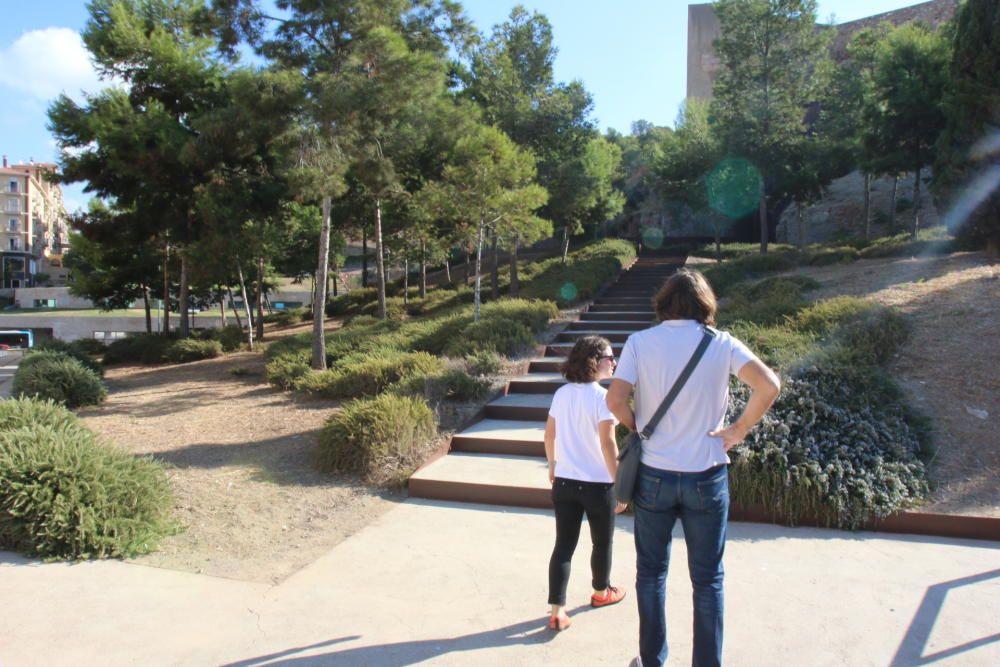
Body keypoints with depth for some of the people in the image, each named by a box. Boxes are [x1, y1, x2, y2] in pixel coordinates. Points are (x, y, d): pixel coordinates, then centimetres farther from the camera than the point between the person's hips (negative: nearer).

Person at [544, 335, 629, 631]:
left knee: (563, 545, 8)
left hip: (564, 482, 5)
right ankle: (601, 592, 40)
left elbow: (549, 435, 9)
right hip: (597, 484, -4)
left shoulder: (561, 393, 2)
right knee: (602, 542, 19)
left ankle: (557, 611, 5)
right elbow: (608, 444, -19)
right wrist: (621, 485, -12)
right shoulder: (603, 396, -16)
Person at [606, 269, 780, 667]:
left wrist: (638, 428, 2)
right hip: (707, 476, 0)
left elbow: (615, 399, -15)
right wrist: (738, 431, -4)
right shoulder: (721, 344, -4)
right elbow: (769, 386, -14)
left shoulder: (640, 342, -6)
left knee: (651, 573, 17)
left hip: (654, 475, 0)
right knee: (707, 580, 14)